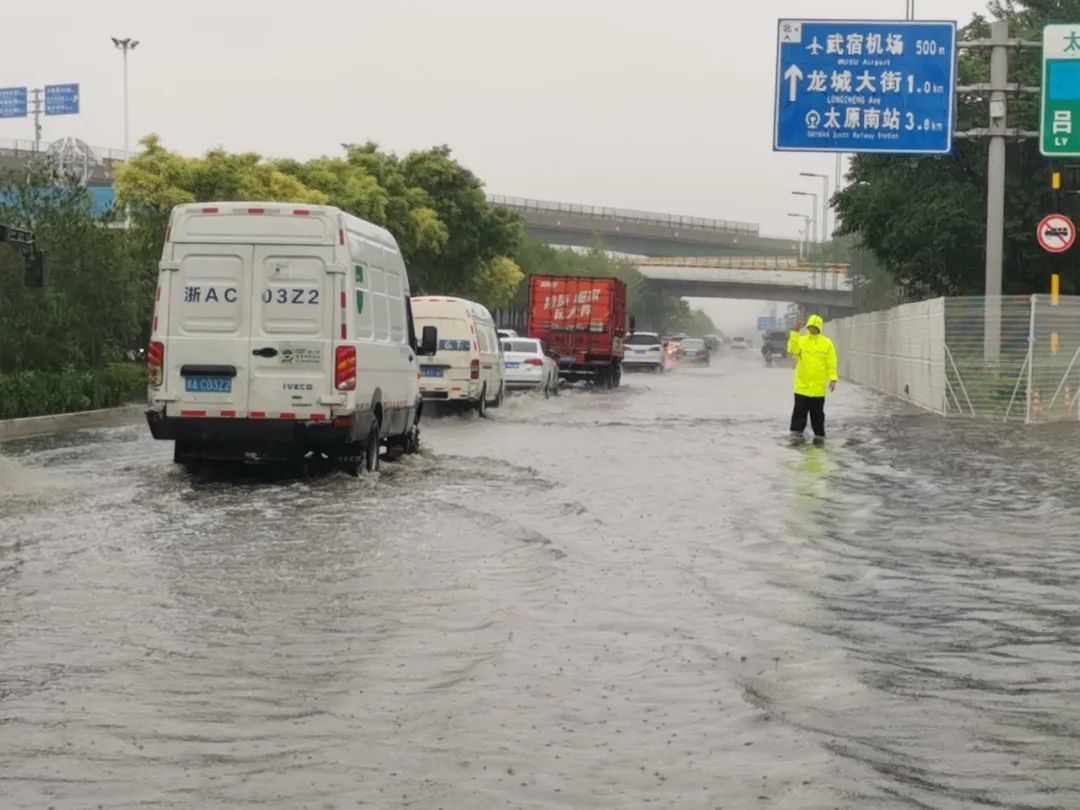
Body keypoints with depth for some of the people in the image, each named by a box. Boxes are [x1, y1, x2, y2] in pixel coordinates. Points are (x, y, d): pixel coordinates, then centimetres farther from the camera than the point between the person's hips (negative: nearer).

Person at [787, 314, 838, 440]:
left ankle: (819, 434, 17)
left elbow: (831, 363, -2)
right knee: (800, 409, 0)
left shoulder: (827, 343, -1)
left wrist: (833, 379, -10)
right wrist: (795, 333, -23)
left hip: (818, 386, -1)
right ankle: (796, 430, 6)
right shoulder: (801, 340, 2)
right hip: (802, 384, 1)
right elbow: (793, 350, -18)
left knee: (817, 412, 8)